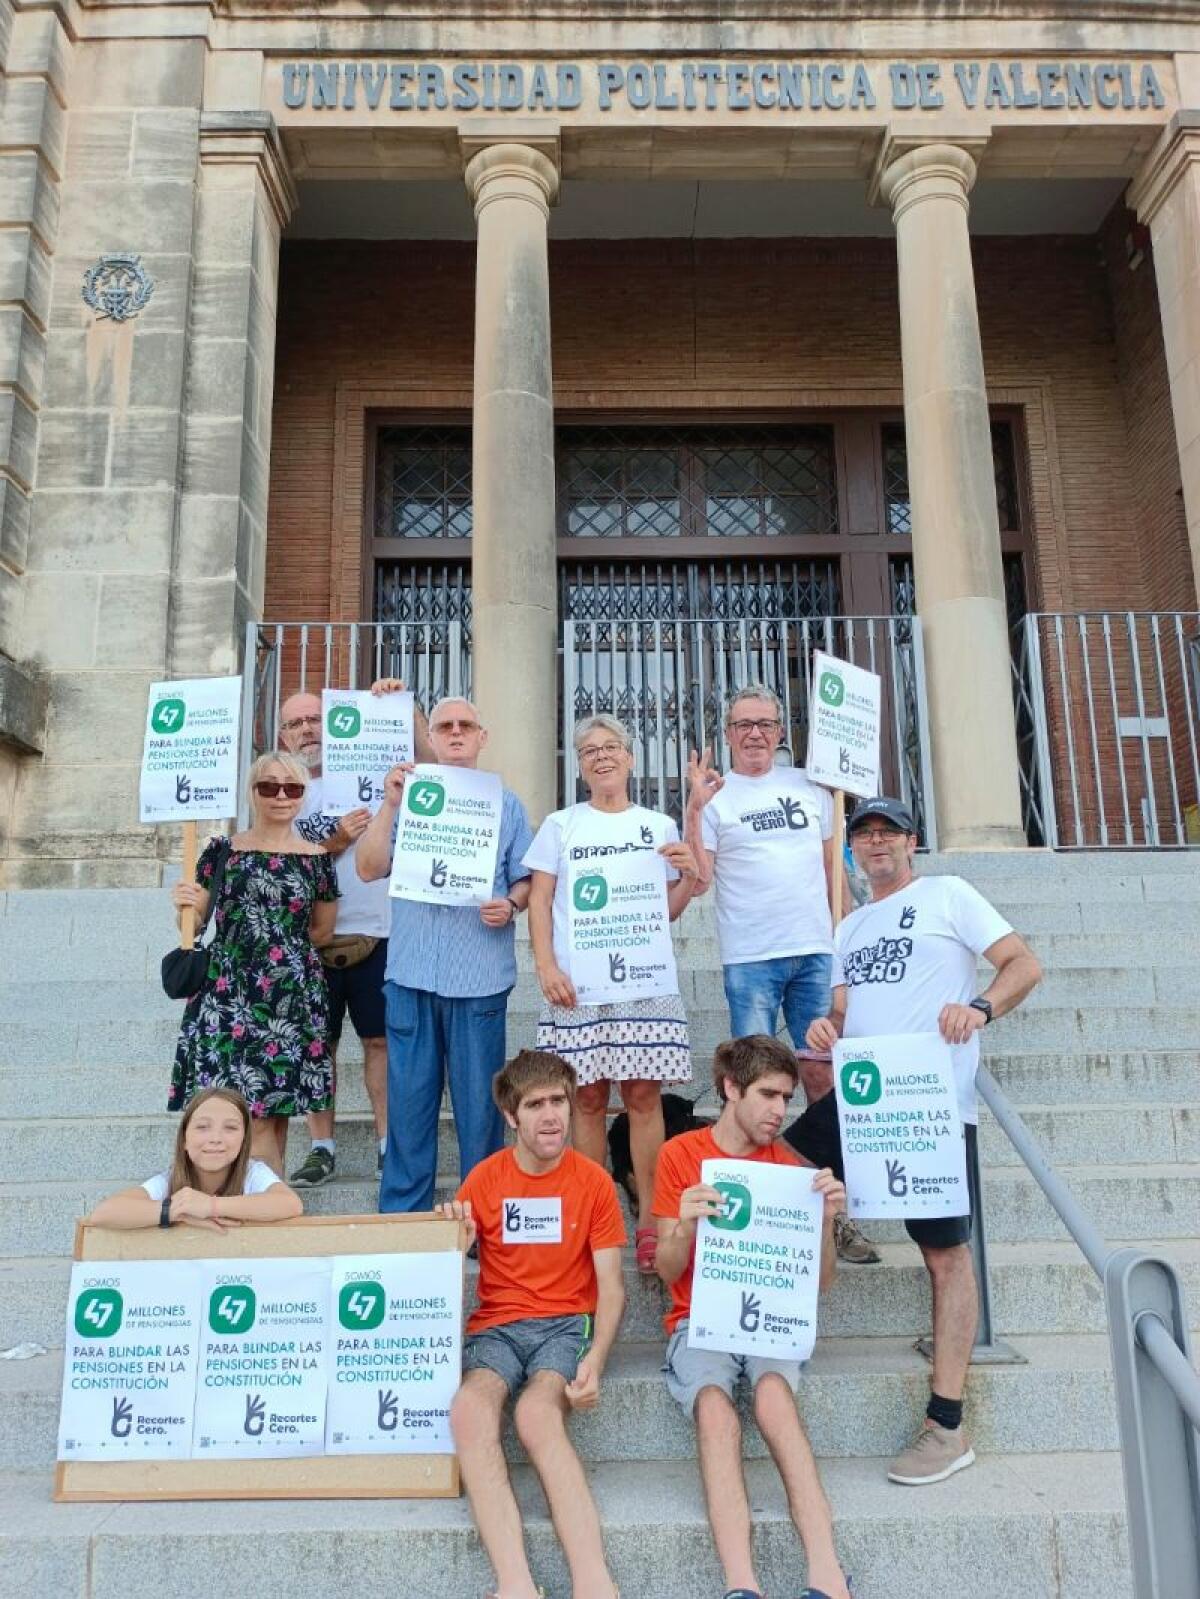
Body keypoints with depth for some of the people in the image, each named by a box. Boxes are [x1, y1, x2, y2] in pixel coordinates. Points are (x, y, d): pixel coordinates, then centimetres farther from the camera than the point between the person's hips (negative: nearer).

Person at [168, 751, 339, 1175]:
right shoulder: (222, 850, 4)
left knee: (279, 1106, 2)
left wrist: (275, 934, 8)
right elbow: (194, 923, 9)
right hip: (230, 992, -1)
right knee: (250, 1114, -6)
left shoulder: (316, 858, 7)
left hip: (292, 995, 1)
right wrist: (187, 906, -11)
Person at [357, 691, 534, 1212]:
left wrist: (510, 905, -11)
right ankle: (402, 1216, 17)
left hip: (481, 976, -1)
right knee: (409, 1100, 4)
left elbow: (525, 880, 11)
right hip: (412, 972, 1)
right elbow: (369, 868, 2)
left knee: (479, 1102, 3)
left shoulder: (506, 803, 11)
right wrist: (389, 804, -8)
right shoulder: (406, 795, 12)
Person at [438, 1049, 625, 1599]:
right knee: (468, 1410, -32)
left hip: (566, 1323, -1)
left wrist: (595, 1360, -16)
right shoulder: (484, 1178, 5)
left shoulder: (594, 1181, 1)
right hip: (496, 1325, 2)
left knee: (537, 1412, -34)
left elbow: (611, 1287, 1)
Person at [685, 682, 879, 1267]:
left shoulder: (809, 786, 13)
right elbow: (698, 882, -6)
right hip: (750, 959, -3)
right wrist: (695, 808, -13)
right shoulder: (715, 796, 3)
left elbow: (832, 866, 19)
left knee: (822, 1074, 4)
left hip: (816, 953, 3)